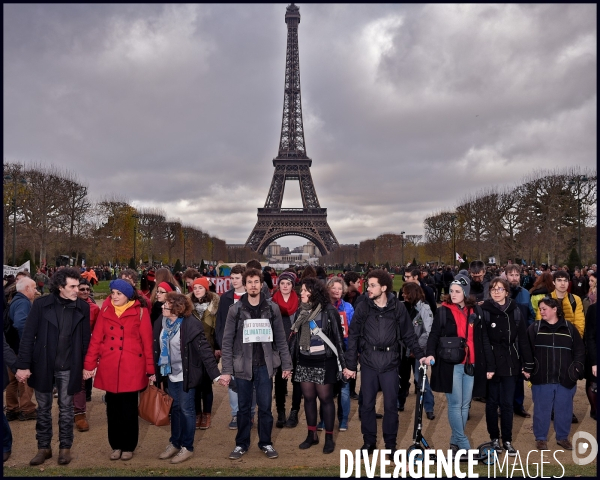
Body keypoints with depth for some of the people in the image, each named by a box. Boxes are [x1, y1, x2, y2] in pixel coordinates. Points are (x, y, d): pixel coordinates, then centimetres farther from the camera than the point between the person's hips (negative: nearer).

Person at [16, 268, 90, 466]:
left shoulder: (83, 308, -5)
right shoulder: (41, 304, -9)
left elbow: (86, 339, 0)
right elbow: (28, 336, -8)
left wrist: (86, 365, -1)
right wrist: (23, 365, -11)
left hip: (68, 367, 0)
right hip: (43, 365, 0)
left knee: (65, 408, 12)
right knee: (43, 408, 14)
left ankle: (65, 447, 25)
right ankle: (44, 447, 28)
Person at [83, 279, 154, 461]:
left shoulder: (140, 311, -4)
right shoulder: (105, 311, 6)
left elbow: (147, 342, -5)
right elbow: (96, 339, 5)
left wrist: (150, 369, -5)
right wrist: (89, 365, 1)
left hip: (131, 368, -3)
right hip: (109, 368, 3)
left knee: (129, 409, 6)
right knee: (113, 409, 12)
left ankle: (128, 446, 22)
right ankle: (116, 445, 28)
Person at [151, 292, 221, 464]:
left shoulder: (190, 325, -22)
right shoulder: (162, 323, -2)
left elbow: (204, 350, -22)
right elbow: (158, 348, 8)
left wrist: (215, 374, -25)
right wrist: (154, 371, 10)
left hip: (186, 375, -6)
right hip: (171, 373, 6)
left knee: (186, 409, 5)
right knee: (175, 408, 18)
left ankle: (187, 447, 20)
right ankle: (174, 443, 33)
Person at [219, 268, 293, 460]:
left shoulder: (272, 308, 0)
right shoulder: (235, 309, -3)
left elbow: (280, 339, 3)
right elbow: (227, 341, -4)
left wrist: (286, 364, 0)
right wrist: (226, 370, -9)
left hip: (264, 365, 0)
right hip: (243, 366, 0)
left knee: (265, 406, 8)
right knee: (243, 407, 11)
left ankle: (266, 443, 25)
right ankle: (241, 444, 27)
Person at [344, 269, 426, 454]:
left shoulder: (398, 308, -3)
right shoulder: (362, 307, -2)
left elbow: (408, 335, 6)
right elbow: (353, 337, 0)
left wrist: (420, 355, -1)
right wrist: (350, 365, -1)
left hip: (390, 363, -1)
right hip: (368, 363, 1)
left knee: (391, 405, 8)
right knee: (367, 404, 9)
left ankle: (390, 443, 24)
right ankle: (369, 441, 26)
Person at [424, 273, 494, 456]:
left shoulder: (476, 312, 8)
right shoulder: (443, 311, 0)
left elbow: (483, 339, 10)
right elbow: (434, 334, -3)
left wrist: (489, 365, 8)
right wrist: (431, 353, -21)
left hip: (471, 365, 3)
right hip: (450, 365, -3)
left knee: (465, 405, 9)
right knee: (455, 405, -2)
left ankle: (455, 442, 22)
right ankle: (465, 445, 8)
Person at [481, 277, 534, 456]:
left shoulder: (516, 311, 3)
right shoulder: (484, 311, -7)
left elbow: (523, 339, 3)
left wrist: (528, 364, 1)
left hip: (511, 364, 2)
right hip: (491, 364, -2)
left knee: (507, 403, 8)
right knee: (492, 403, 10)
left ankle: (507, 440, 20)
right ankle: (494, 438, 23)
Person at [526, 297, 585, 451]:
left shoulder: (569, 328, 4)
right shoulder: (534, 328, 2)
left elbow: (579, 350, 7)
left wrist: (577, 368, -2)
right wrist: (527, 368, -8)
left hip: (565, 379, 1)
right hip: (541, 378, -1)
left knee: (564, 409, 12)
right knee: (541, 409, 6)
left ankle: (562, 437, 30)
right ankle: (541, 438, 21)